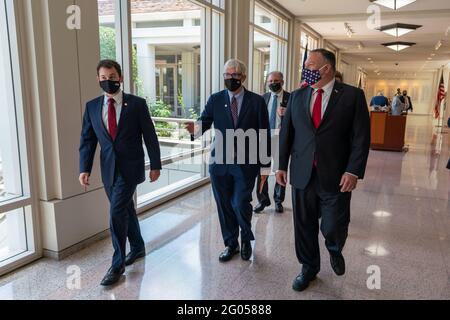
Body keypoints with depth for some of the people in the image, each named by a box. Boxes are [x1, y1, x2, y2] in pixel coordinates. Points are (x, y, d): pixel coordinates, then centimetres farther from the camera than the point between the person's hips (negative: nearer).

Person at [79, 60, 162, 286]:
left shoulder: (137, 104, -5)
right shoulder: (92, 106, 5)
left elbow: (150, 136, -3)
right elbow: (87, 140, 6)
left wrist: (155, 165, -2)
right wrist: (84, 168, -3)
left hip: (130, 167, -4)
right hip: (108, 168, 5)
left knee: (117, 211, -10)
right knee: (125, 209, 17)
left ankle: (117, 265, 4)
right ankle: (138, 247, 38)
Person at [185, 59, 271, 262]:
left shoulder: (257, 101, 0)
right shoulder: (215, 100, 5)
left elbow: (264, 136, 0)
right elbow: (204, 122, -1)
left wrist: (265, 166, -2)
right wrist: (196, 128, -26)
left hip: (245, 164, -2)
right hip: (220, 163, 3)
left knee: (241, 204, -4)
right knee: (224, 206, 11)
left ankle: (246, 240, 26)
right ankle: (231, 244, 31)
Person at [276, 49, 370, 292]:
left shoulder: (352, 95, -3)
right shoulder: (297, 96, 7)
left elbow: (361, 137, -5)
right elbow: (286, 133, 10)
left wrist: (354, 171, -13)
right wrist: (282, 165, 6)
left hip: (335, 177, -3)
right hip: (301, 174, 3)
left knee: (334, 228, 5)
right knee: (304, 226, 12)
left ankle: (335, 251, 41)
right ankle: (309, 267, 36)